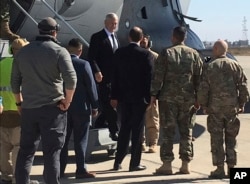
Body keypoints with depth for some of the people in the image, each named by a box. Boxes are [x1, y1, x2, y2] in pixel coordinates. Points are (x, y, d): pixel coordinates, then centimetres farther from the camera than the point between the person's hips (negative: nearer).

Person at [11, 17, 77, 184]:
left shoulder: (23, 52, 9)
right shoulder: (59, 51, -6)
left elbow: (15, 80, 13)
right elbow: (71, 79, -18)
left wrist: (19, 102, 21)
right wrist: (67, 102, -8)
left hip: (28, 108, 4)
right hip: (53, 108, -4)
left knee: (26, 151, 12)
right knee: (52, 152, 1)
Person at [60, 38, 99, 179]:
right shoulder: (84, 64, -11)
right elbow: (91, 86, -10)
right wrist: (95, 106, -2)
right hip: (81, 107, -4)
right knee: (80, 140, 1)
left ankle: (60, 169, 14)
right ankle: (81, 170, 3)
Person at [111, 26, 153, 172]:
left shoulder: (119, 53, 2)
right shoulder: (146, 54, -9)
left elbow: (115, 75, 4)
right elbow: (150, 77, -9)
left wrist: (114, 96, 8)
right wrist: (149, 97, -3)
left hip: (124, 96, 4)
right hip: (140, 97, -4)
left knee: (124, 129, 13)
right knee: (137, 130, 2)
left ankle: (118, 162, 15)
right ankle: (135, 163, 6)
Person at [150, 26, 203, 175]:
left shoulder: (166, 53, -4)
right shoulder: (194, 54, 5)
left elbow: (158, 76, -8)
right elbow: (199, 78, 5)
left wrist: (153, 94, -1)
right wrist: (197, 98, 11)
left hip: (168, 97, -3)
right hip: (188, 98, 3)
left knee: (168, 131, 2)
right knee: (186, 131, 9)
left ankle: (167, 164, 3)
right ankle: (186, 164, 11)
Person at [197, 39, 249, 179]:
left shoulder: (210, 66, -4)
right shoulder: (236, 66, 3)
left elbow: (204, 89, -7)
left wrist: (203, 105, 3)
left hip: (215, 108, -2)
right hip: (232, 107, 3)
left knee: (217, 138, 3)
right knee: (231, 138, 11)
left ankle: (220, 168, 2)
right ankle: (231, 167, 13)